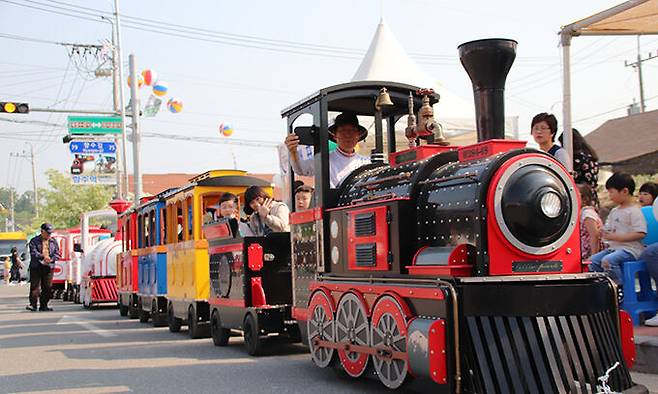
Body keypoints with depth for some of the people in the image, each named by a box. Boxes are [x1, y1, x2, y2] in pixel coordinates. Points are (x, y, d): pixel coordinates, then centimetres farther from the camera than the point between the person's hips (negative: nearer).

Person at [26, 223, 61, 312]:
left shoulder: (53, 241, 13)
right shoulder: (34, 241, 2)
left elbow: (57, 253, 9)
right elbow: (33, 253, -11)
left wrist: (51, 259, -11)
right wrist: (43, 256, -28)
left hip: (49, 267, 3)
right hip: (36, 267, -3)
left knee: (47, 288, 4)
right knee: (35, 286, -8)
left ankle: (43, 305, 11)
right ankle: (33, 304, -6)